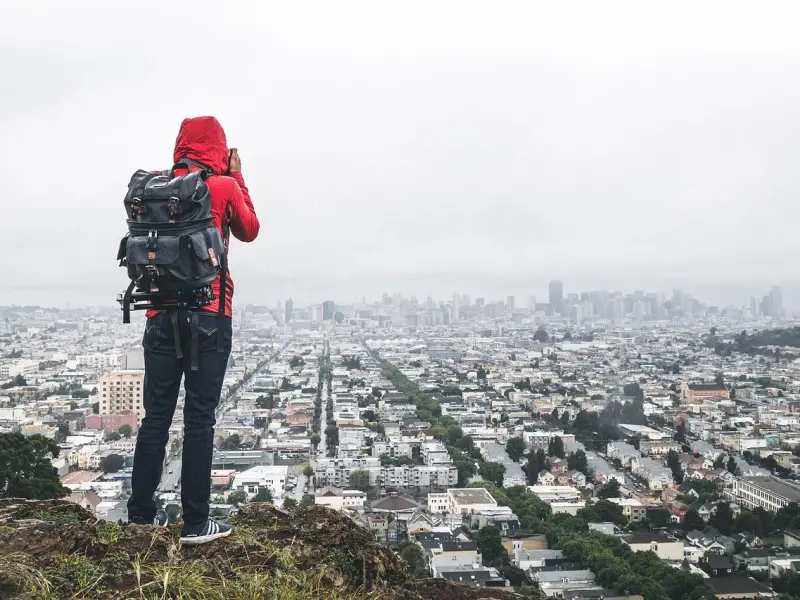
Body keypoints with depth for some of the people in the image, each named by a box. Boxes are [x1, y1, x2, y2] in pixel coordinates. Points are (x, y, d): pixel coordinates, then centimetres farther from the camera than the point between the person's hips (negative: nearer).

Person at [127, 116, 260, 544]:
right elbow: (249, 231, 13)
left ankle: (141, 513, 17)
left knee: (156, 415, 10)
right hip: (209, 317, -4)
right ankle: (195, 523, 5)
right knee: (200, 418, 0)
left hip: (162, 315, 4)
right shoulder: (224, 186, -4)